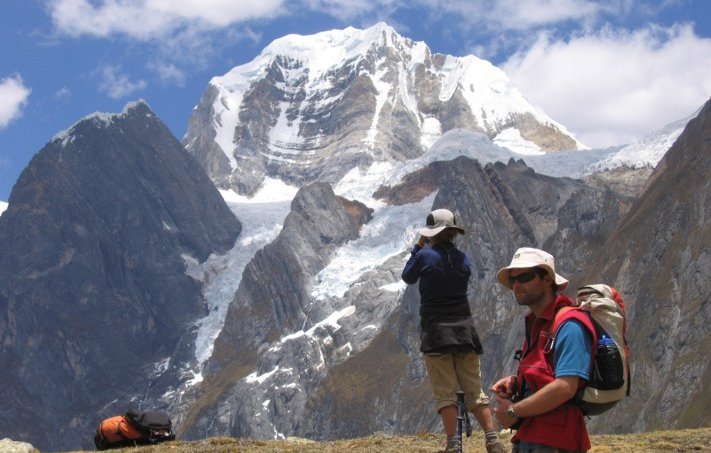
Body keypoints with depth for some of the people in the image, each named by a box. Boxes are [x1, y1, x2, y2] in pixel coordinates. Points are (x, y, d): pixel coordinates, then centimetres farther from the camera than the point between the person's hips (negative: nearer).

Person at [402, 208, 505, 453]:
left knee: (445, 393, -1)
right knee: (474, 390, 8)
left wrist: (418, 247, 15)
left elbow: (408, 277, 8)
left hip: (436, 331, -4)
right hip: (464, 329, 4)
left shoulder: (425, 256, -9)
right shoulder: (463, 259, 3)